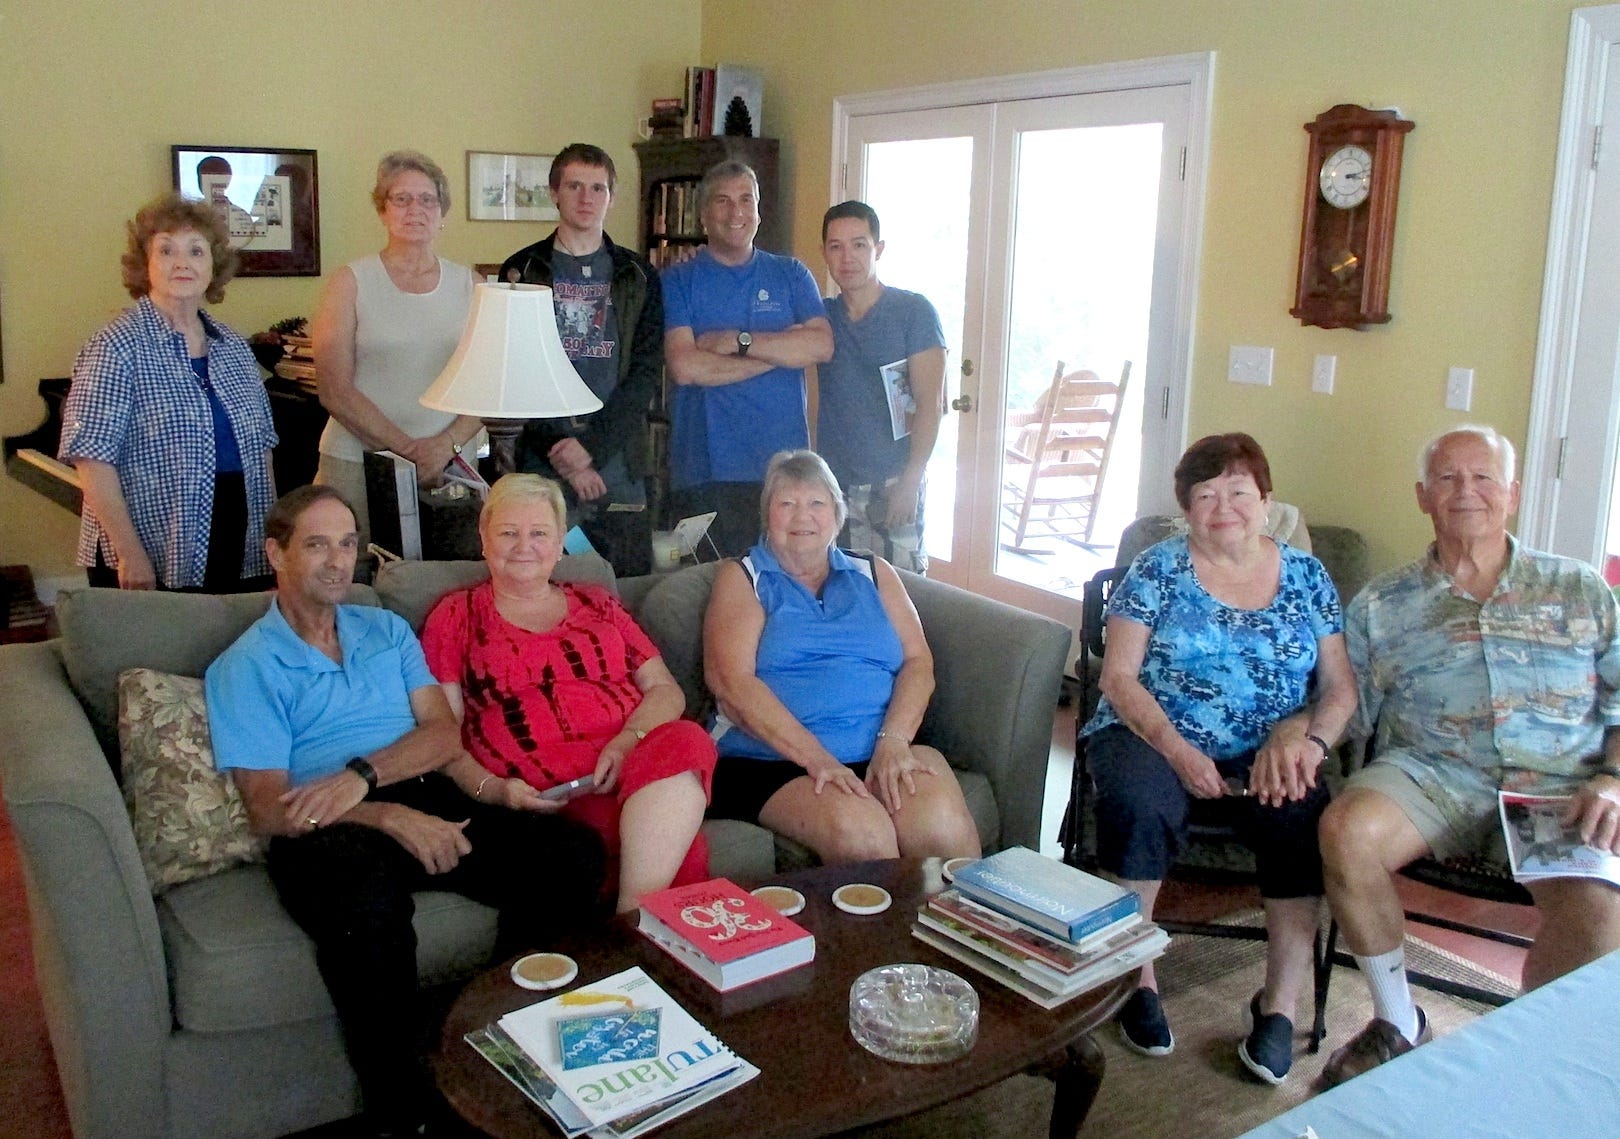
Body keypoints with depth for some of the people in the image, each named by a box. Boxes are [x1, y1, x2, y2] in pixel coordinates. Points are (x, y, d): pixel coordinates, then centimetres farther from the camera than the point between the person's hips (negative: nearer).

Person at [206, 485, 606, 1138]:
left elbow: (441, 732, 9)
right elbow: (269, 809, -4)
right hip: (325, 832, -4)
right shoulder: (245, 667, 7)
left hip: (426, 798, 5)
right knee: (370, 905, -41)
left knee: (575, 853, -20)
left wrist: (362, 775, -13)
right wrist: (390, 817, -19)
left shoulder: (387, 630, 23)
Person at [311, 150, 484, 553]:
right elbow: (335, 391, -4)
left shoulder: (468, 285, 10)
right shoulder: (351, 282, 3)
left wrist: (448, 444, -10)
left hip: (452, 464, 2)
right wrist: (408, 448, -11)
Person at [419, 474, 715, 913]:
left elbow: (666, 691, 16)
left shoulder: (595, 603, 24)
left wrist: (628, 741, -6)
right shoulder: (457, 615, 17)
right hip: (541, 791, -4)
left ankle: (631, 921, -34)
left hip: (632, 764, 5)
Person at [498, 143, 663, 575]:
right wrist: (560, 451, -9)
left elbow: (646, 373, 2)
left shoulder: (638, 277, 11)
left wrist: (592, 445, -11)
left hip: (618, 462, 1)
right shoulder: (522, 270, 8)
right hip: (540, 463, -1)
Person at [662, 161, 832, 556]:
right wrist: (782, 349, -6)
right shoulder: (677, 282, 5)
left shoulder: (791, 275, 12)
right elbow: (684, 367, -11)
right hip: (705, 468, -2)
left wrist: (738, 340, -10)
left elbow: (822, 346, -4)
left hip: (782, 465, 2)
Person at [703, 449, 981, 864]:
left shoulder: (874, 574, 21)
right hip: (774, 760, -2)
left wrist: (893, 739, -11)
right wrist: (815, 757, -15)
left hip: (885, 752, 3)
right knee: (860, 831, -32)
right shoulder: (742, 578, 11)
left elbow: (918, 662, 9)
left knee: (944, 825, -28)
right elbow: (729, 681, -4)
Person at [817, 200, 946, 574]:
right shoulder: (821, 316, 11)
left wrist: (910, 481, -14)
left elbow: (930, 401, -7)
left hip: (893, 485, -4)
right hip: (834, 485, 4)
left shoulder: (913, 312, -2)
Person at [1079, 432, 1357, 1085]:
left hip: (1264, 753, 2)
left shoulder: (1306, 577, 10)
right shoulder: (1158, 570, 2)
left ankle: (1279, 1004, -14)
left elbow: (1340, 687, 7)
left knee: (1304, 818, -29)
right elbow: (1119, 677, -4)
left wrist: (1304, 738, -15)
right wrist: (1177, 750, -19)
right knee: (1139, 804, -34)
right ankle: (1136, 977, -14)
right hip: (1154, 736, -2)